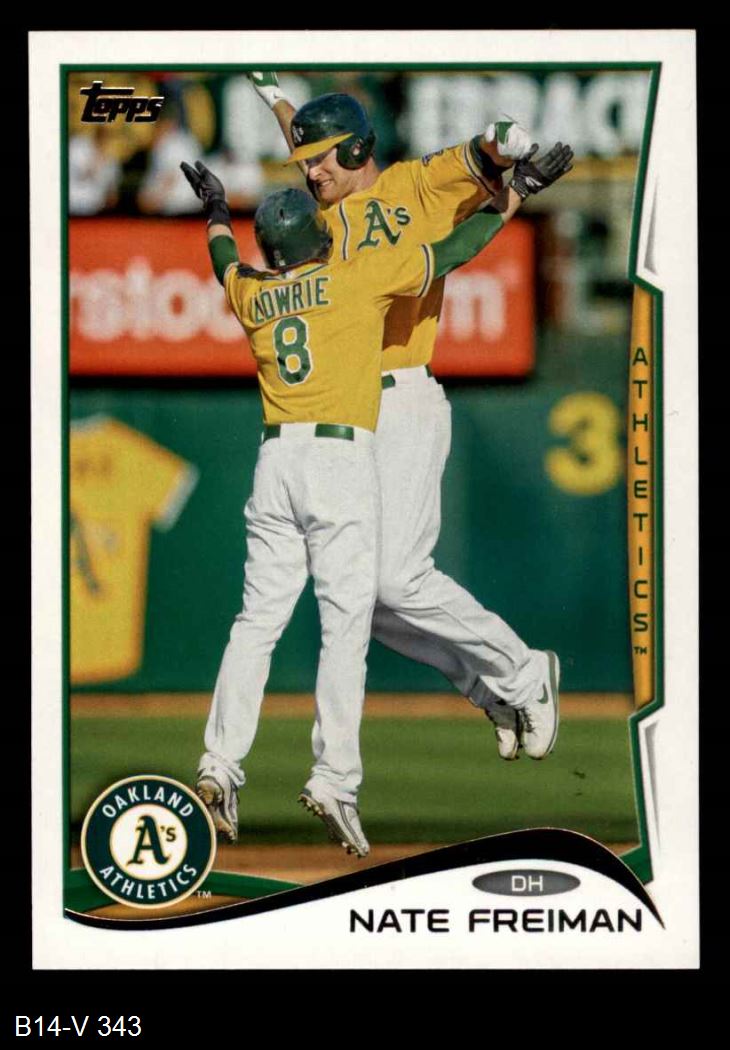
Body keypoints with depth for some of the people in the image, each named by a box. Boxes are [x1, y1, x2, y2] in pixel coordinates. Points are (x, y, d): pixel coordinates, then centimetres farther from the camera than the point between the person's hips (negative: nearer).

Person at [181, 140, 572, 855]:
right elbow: (454, 250, 5)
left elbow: (226, 263, 38)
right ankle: (334, 780, -13)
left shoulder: (252, 295, 14)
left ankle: (219, 767, -2)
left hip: (274, 461, 5)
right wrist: (519, 192, 17)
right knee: (345, 626, -5)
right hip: (343, 459, -5)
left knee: (258, 620, 7)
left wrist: (215, 213, 58)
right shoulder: (359, 276, 0)